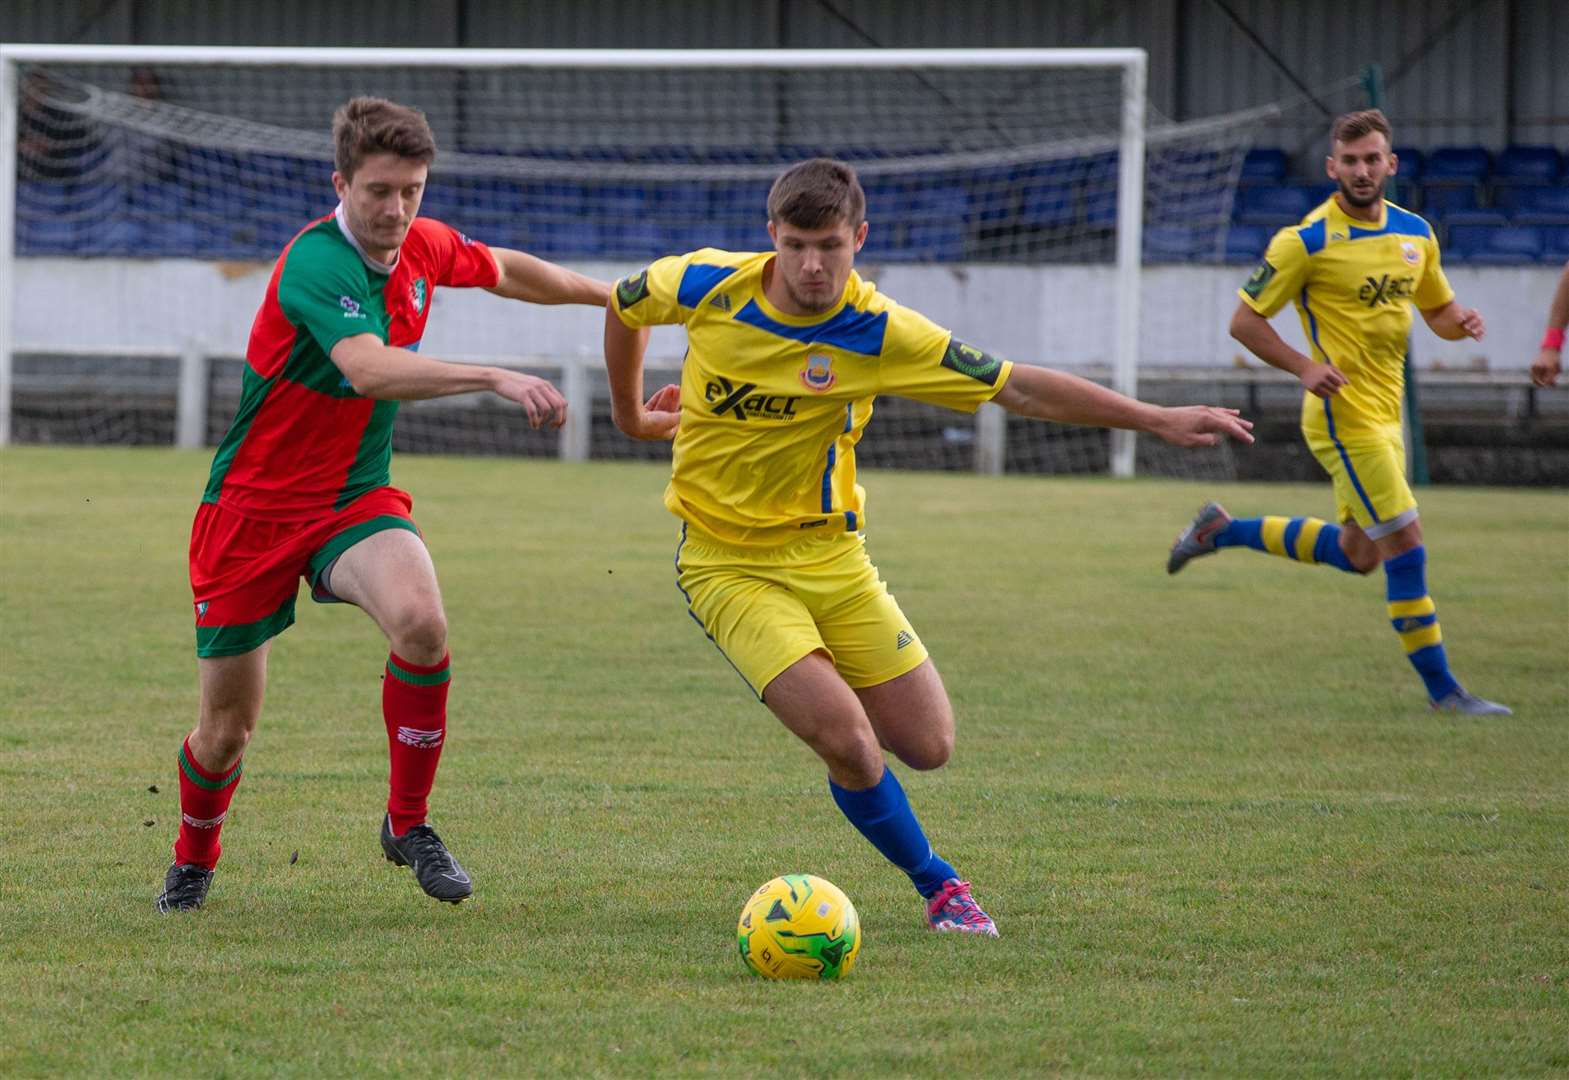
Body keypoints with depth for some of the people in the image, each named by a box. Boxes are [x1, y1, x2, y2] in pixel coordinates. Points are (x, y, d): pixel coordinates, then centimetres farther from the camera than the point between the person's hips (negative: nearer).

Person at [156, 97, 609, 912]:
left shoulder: (424, 248, -2)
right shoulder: (316, 263, -25)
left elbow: (504, 270, 22)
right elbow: (369, 369, -42)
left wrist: (608, 294, 31)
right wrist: (493, 378, -51)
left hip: (356, 500, 4)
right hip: (254, 509, -4)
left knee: (420, 621, -29)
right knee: (225, 731, 3)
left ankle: (408, 824, -10)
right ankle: (193, 862, 36)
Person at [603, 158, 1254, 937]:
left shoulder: (878, 334, -14)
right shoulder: (707, 285, -15)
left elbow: (1018, 389, -13)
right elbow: (624, 304, 9)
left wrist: (1157, 420, -17)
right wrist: (630, 413, 19)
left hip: (830, 555, 2)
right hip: (728, 565, -2)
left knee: (927, 746, 0)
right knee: (848, 742, -19)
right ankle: (936, 886, 7)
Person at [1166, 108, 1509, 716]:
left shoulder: (1415, 233, 7)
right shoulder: (1307, 242, -12)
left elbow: (1438, 309, 20)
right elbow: (1245, 320, -7)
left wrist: (1461, 322, -4)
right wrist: (1305, 368, -19)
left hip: (1385, 412, 8)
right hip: (1345, 414, -8)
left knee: (1358, 554, 17)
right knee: (1405, 543, -10)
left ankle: (1222, 530, 32)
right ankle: (1441, 687, -2)